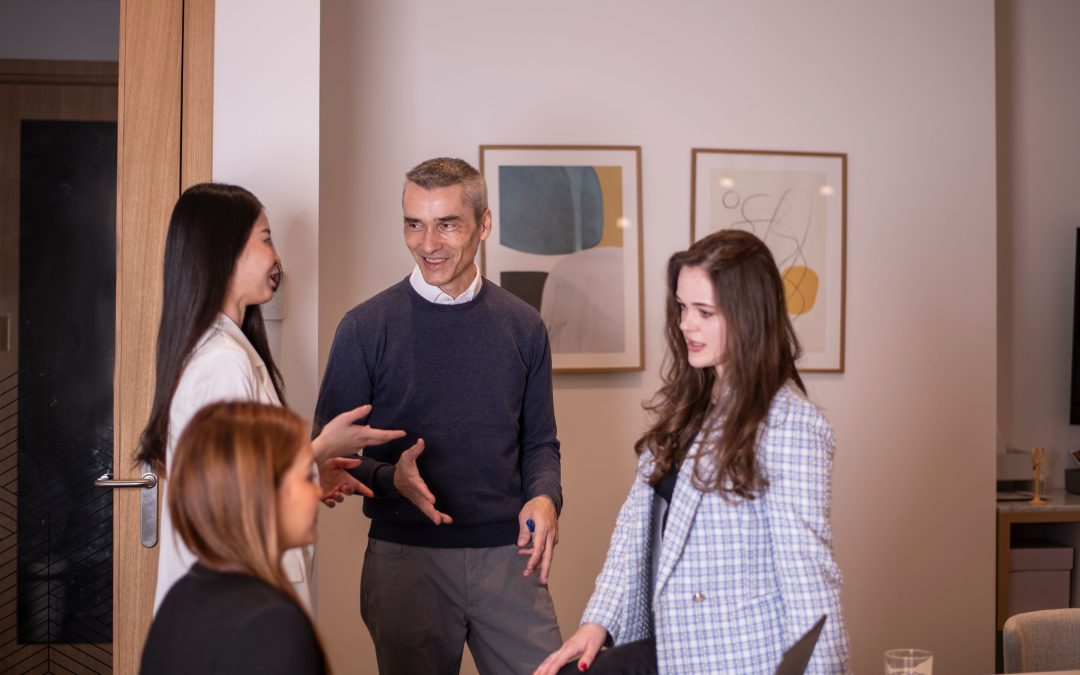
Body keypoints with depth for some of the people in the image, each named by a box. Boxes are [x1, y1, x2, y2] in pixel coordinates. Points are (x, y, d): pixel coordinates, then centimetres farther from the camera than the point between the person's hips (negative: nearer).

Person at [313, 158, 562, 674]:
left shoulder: (522, 326, 6)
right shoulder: (367, 327, -3)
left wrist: (545, 497, -7)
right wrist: (390, 478, -18)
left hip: (506, 555, 2)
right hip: (405, 556, -2)